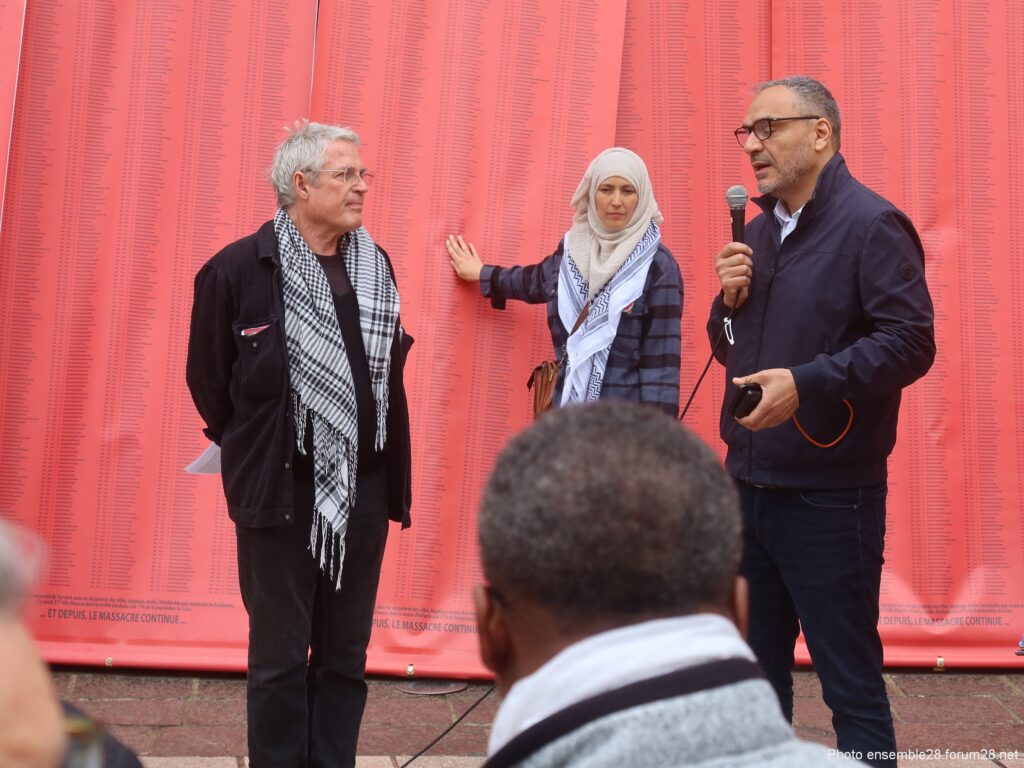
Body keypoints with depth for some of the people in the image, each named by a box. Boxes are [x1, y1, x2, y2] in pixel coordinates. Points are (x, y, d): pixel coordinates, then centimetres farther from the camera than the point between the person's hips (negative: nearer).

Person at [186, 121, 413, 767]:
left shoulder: (376, 266, 7)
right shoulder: (239, 269, -9)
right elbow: (208, 379, -1)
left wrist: (393, 475, 11)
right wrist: (253, 453, 9)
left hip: (364, 487, 5)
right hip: (281, 490, -4)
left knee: (346, 654, 11)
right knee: (280, 655, 5)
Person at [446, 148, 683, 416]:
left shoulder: (657, 265, -8)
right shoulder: (572, 249, 8)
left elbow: (661, 361, -11)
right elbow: (538, 282, 31)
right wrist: (481, 274, 45)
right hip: (567, 409, 5)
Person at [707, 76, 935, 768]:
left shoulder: (870, 225, -11)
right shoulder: (760, 231, 14)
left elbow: (910, 342, -19)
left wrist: (807, 382, -27)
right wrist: (729, 301, -1)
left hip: (828, 496, -8)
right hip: (750, 485, 8)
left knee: (852, 682, 1)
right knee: (758, 670, 17)